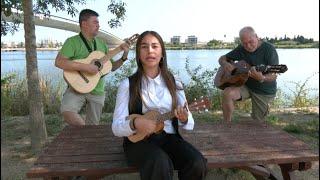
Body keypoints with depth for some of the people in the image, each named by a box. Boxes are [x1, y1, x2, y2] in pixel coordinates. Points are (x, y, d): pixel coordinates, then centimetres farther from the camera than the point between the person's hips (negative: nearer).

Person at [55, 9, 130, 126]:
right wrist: (85, 67, -25)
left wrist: (124, 57, -2)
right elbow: (59, 62, -19)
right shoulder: (72, 41, -5)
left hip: (97, 92, 4)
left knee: (93, 126, 7)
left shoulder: (101, 44, 12)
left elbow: (112, 67, 15)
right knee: (66, 110, -29)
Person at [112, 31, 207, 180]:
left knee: (197, 163, -24)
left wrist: (184, 119, -17)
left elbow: (190, 124, 6)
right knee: (160, 163, -35)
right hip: (139, 140, -3)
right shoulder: (127, 84, -2)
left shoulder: (174, 83, 6)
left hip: (170, 137, 3)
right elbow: (116, 127, -5)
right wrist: (135, 123, -25)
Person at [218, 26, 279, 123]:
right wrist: (225, 64, -18)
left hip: (264, 91, -3)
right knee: (227, 93, -28)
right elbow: (222, 58, 7)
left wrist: (262, 78, -43)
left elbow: (274, 76, -20)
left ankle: (265, 108, 37)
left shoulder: (269, 49, -16)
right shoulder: (241, 49, -1)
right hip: (245, 85, 3)